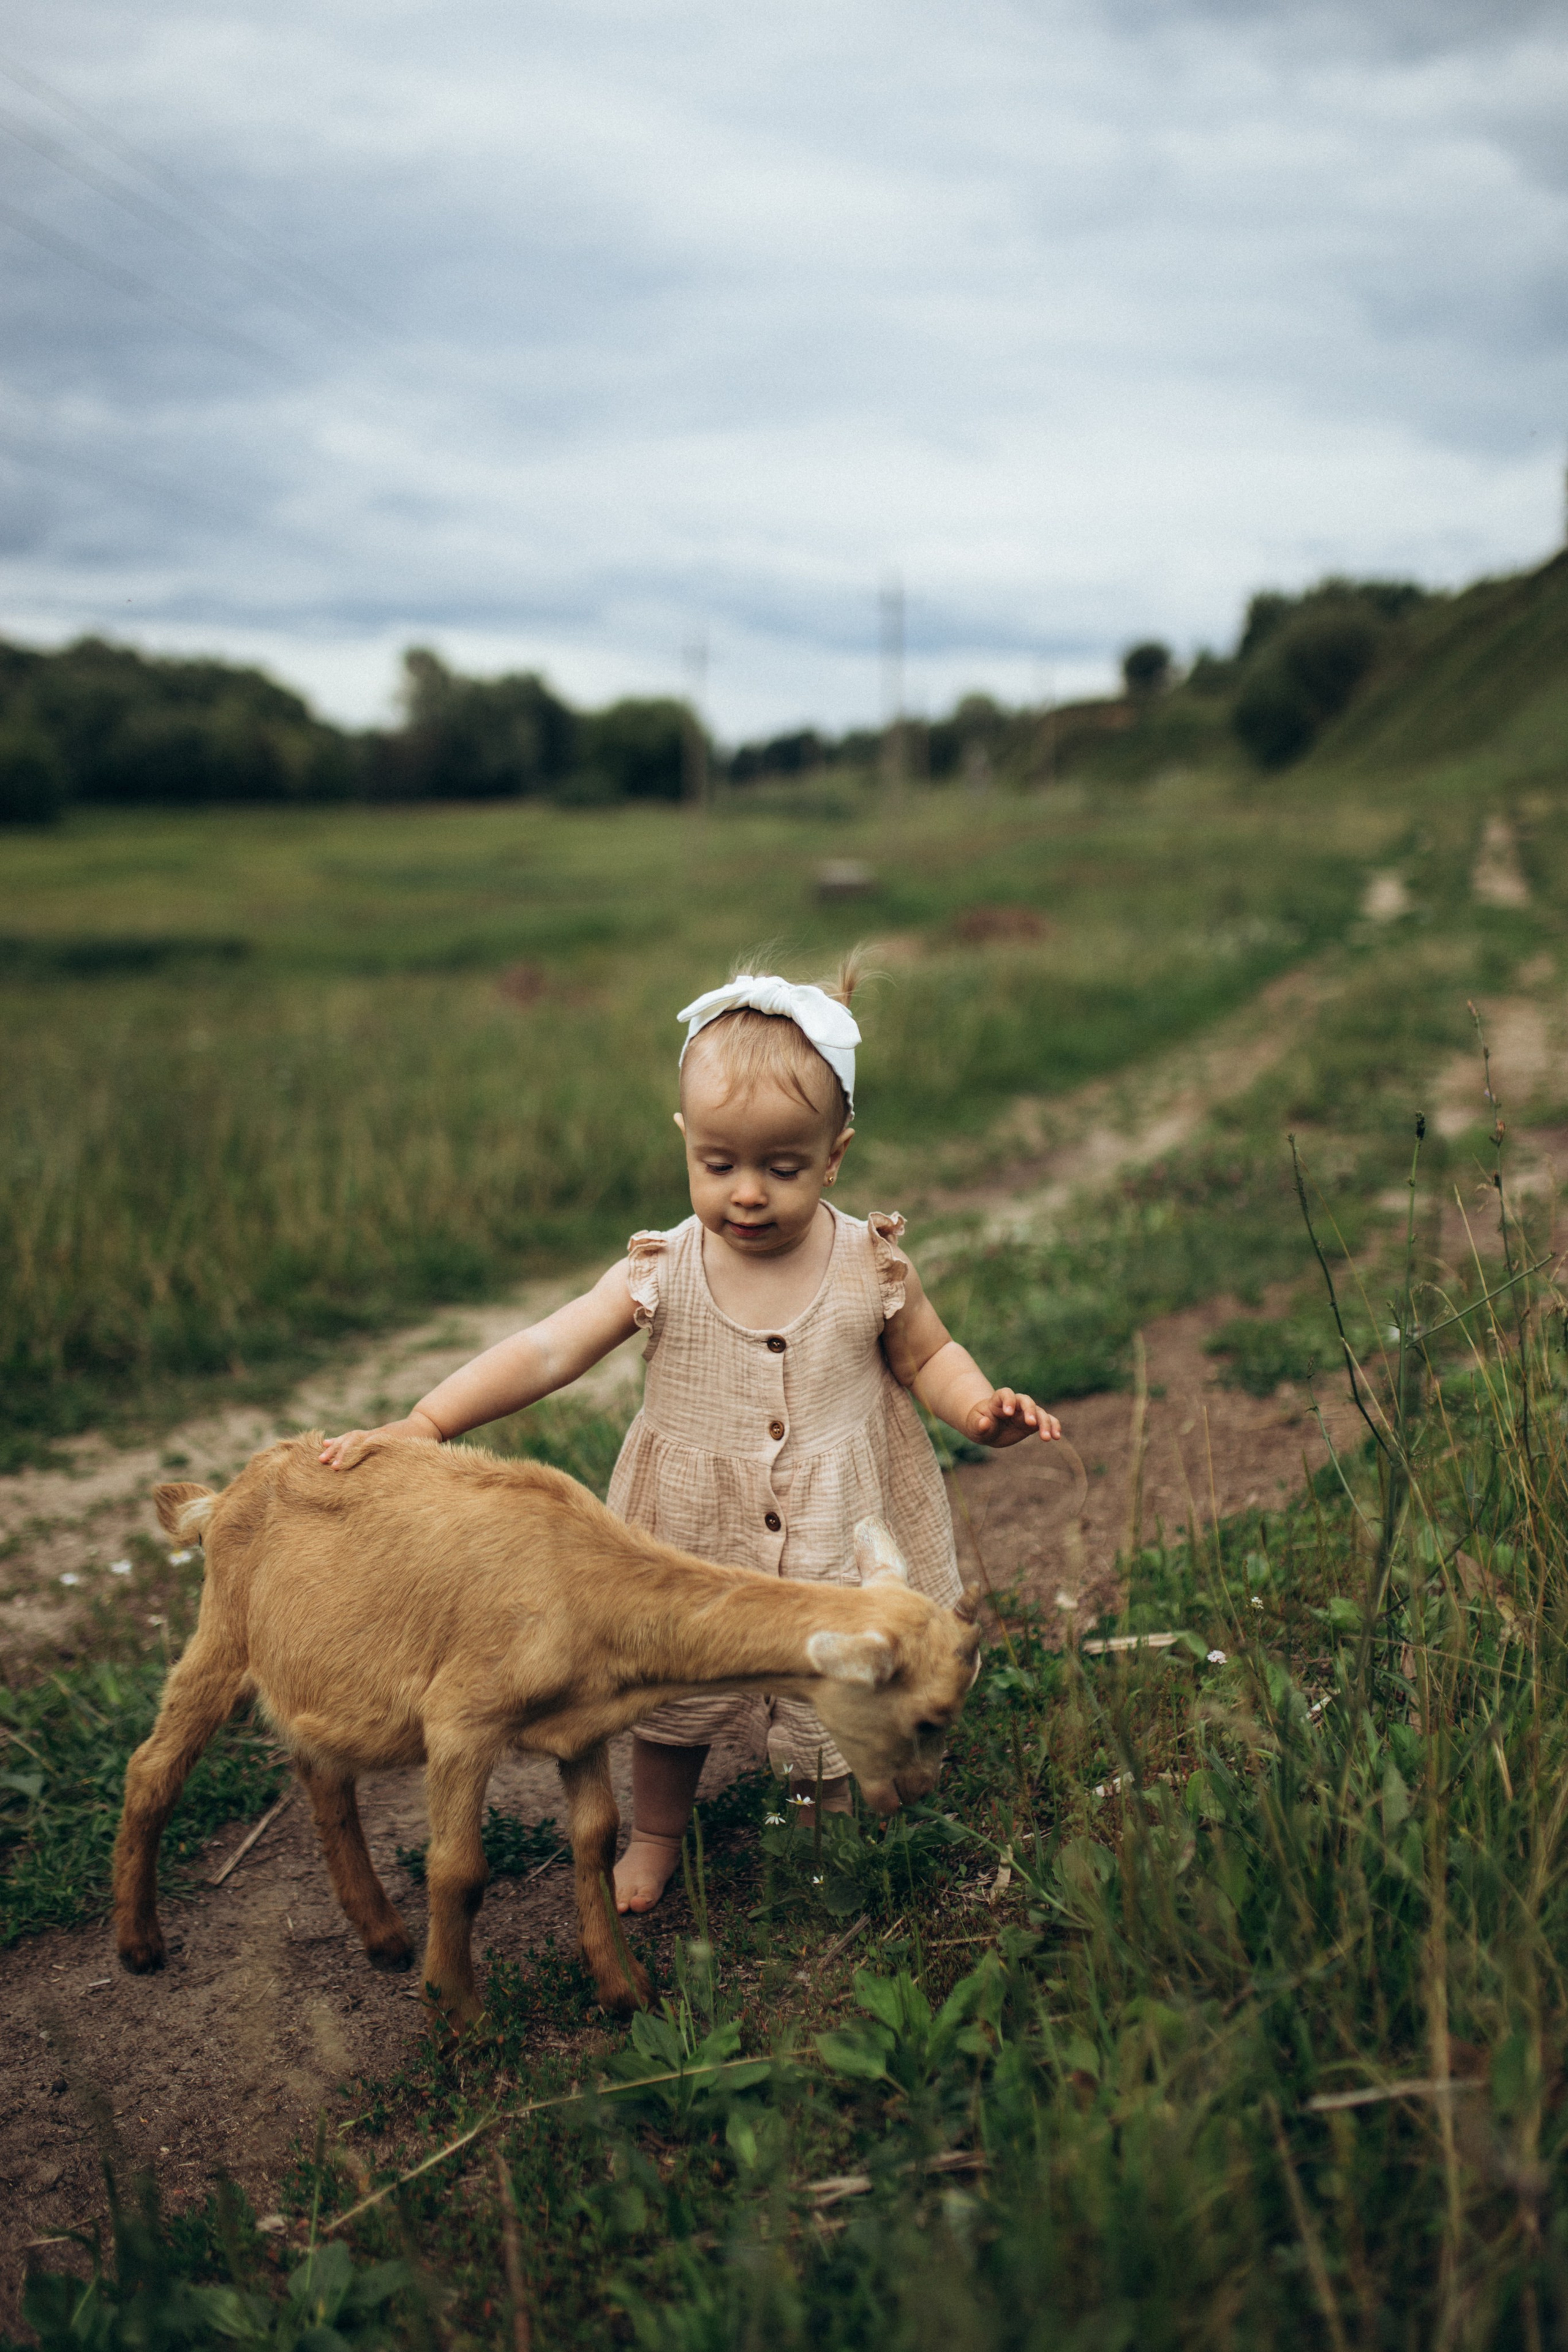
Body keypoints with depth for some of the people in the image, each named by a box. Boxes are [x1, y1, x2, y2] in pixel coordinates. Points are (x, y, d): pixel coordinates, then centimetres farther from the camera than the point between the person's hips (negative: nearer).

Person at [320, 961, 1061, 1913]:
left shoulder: (871, 1267, -14)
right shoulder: (661, 1273, -16)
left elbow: (928, 1356, 1)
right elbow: (544, 1352, -20)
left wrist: (982, 1408, -20)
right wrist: (419, 1424, -28)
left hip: (844, 1542, 0)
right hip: (696, 1545, 1)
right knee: (673, 1692, 19)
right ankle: (657, 1836, 47)